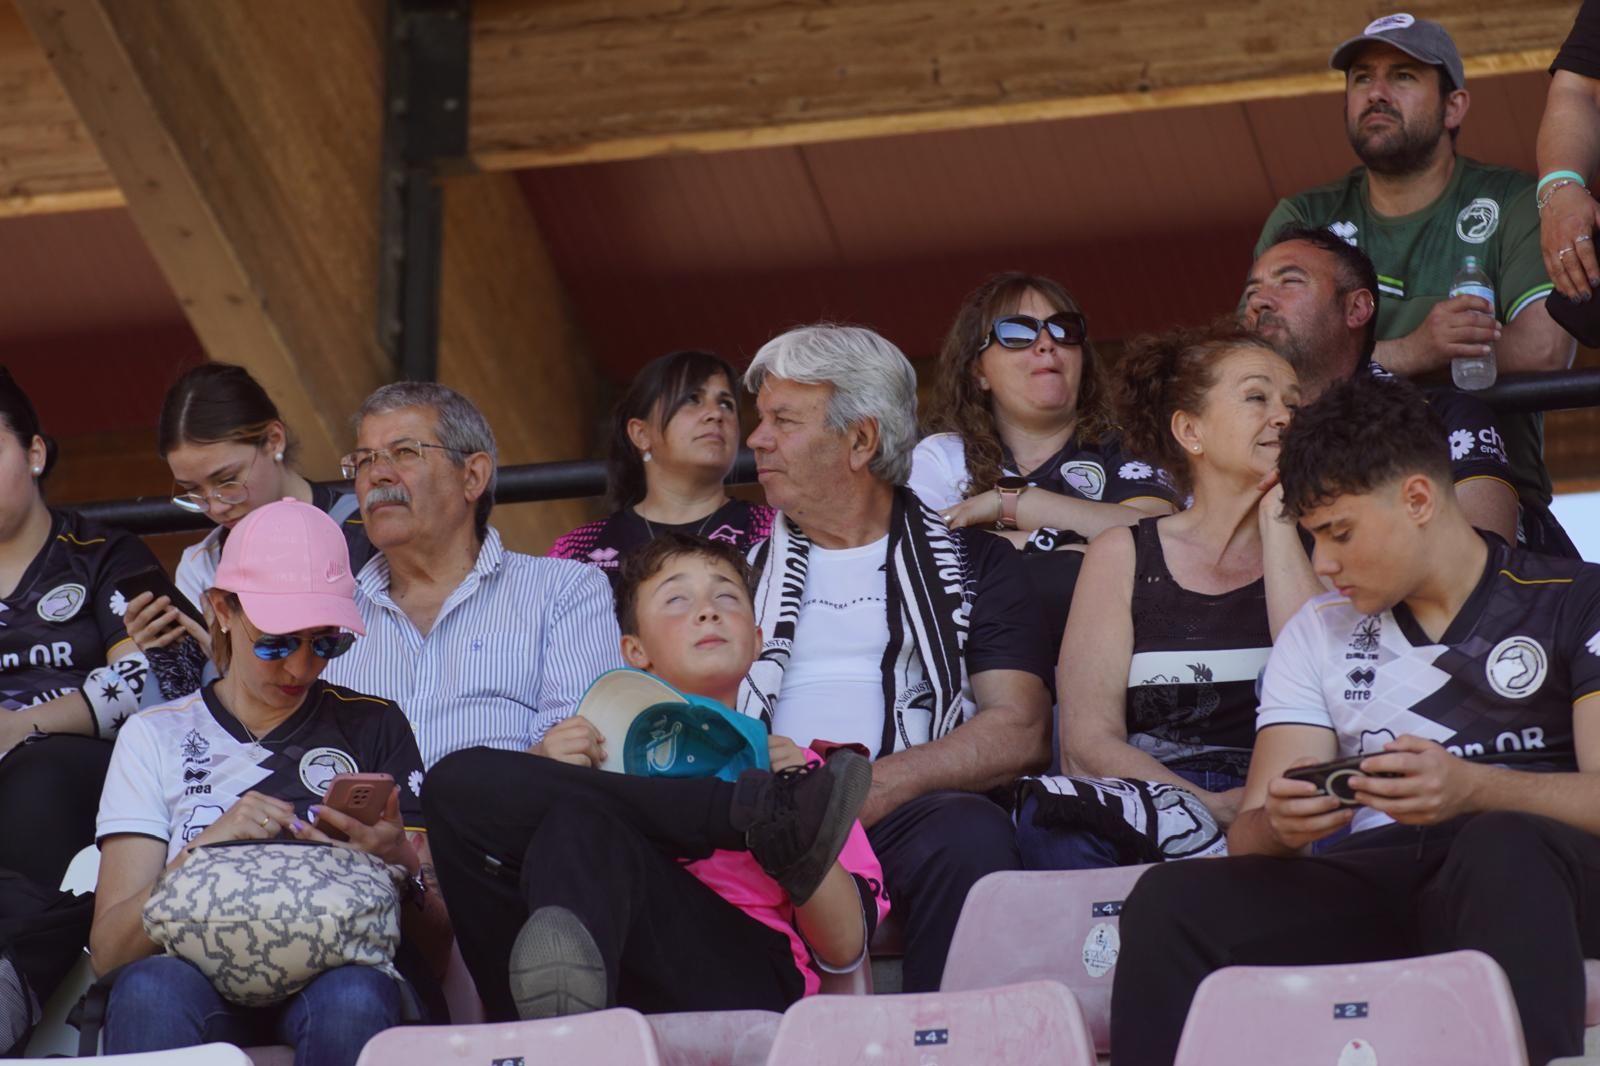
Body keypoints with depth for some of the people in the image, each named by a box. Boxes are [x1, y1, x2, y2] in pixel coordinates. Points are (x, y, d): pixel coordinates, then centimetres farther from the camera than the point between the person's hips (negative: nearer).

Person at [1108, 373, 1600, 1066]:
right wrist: (1278, 827, -12)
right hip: (1371, 891, 4)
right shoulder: (1318, 634, 22)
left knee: (1502, 847, -39)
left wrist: (1472, 789, -24)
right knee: (1170, 900, -23)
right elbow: (1249, 836, 13)